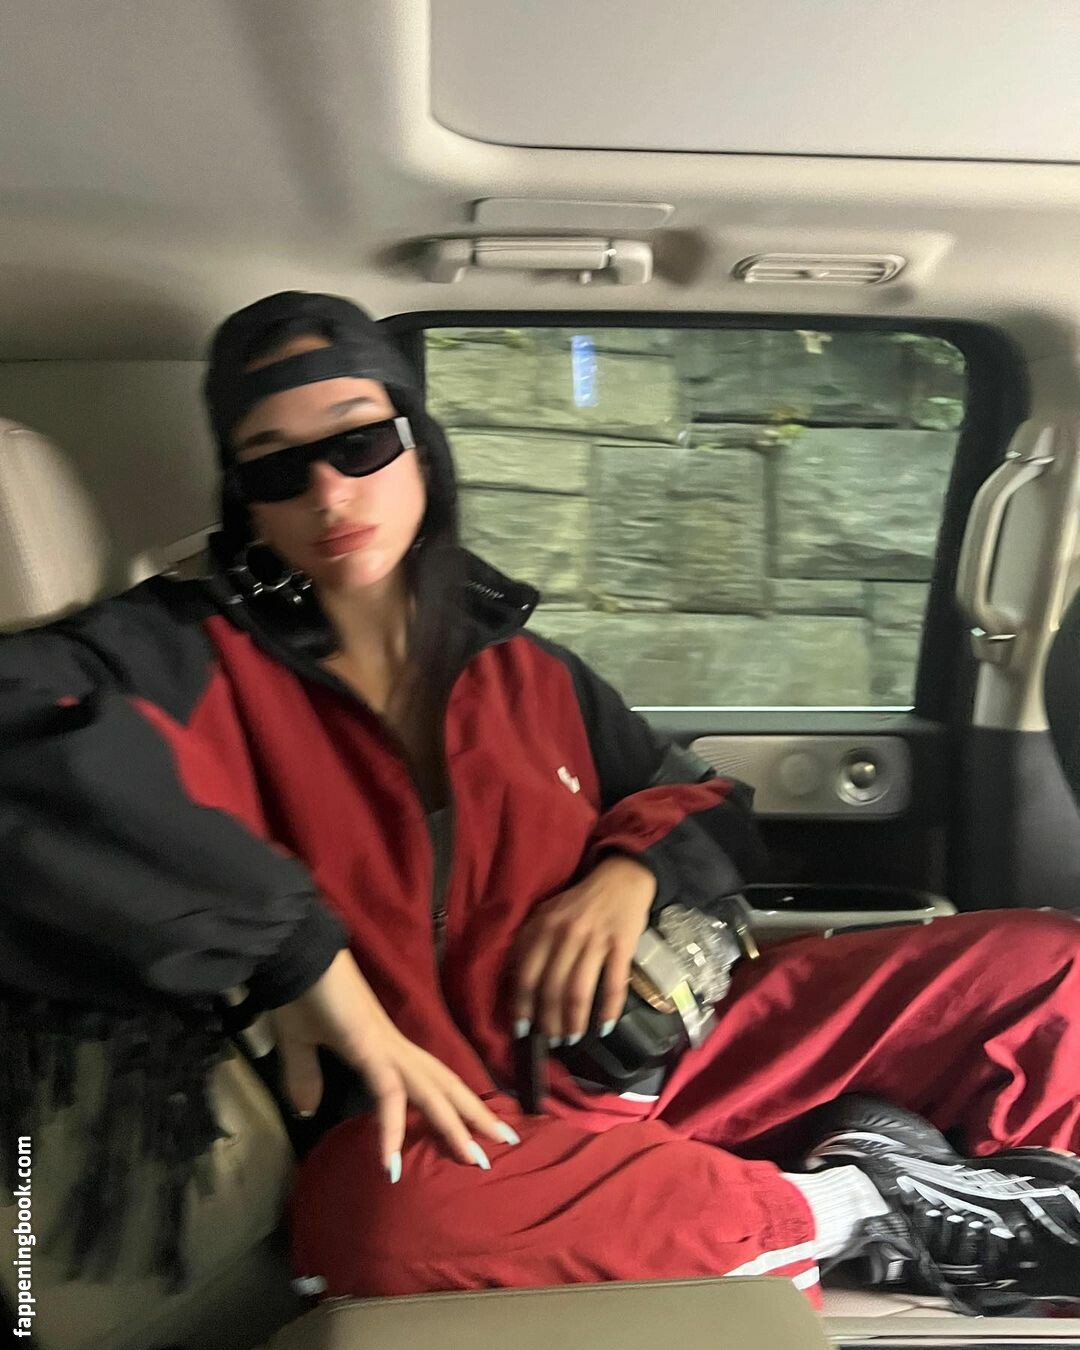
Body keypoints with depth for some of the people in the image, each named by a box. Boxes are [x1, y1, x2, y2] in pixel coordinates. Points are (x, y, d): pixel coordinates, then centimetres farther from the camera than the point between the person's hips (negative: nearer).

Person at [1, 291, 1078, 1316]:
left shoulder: (525, 674, 11)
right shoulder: (191, 660, -4)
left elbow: (707, 802, 21)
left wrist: (634, 869, -4)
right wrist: (300, 953, -30)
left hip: (649, 1051, 4)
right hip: (450, 1130, -3)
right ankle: (848, 1206, -19)